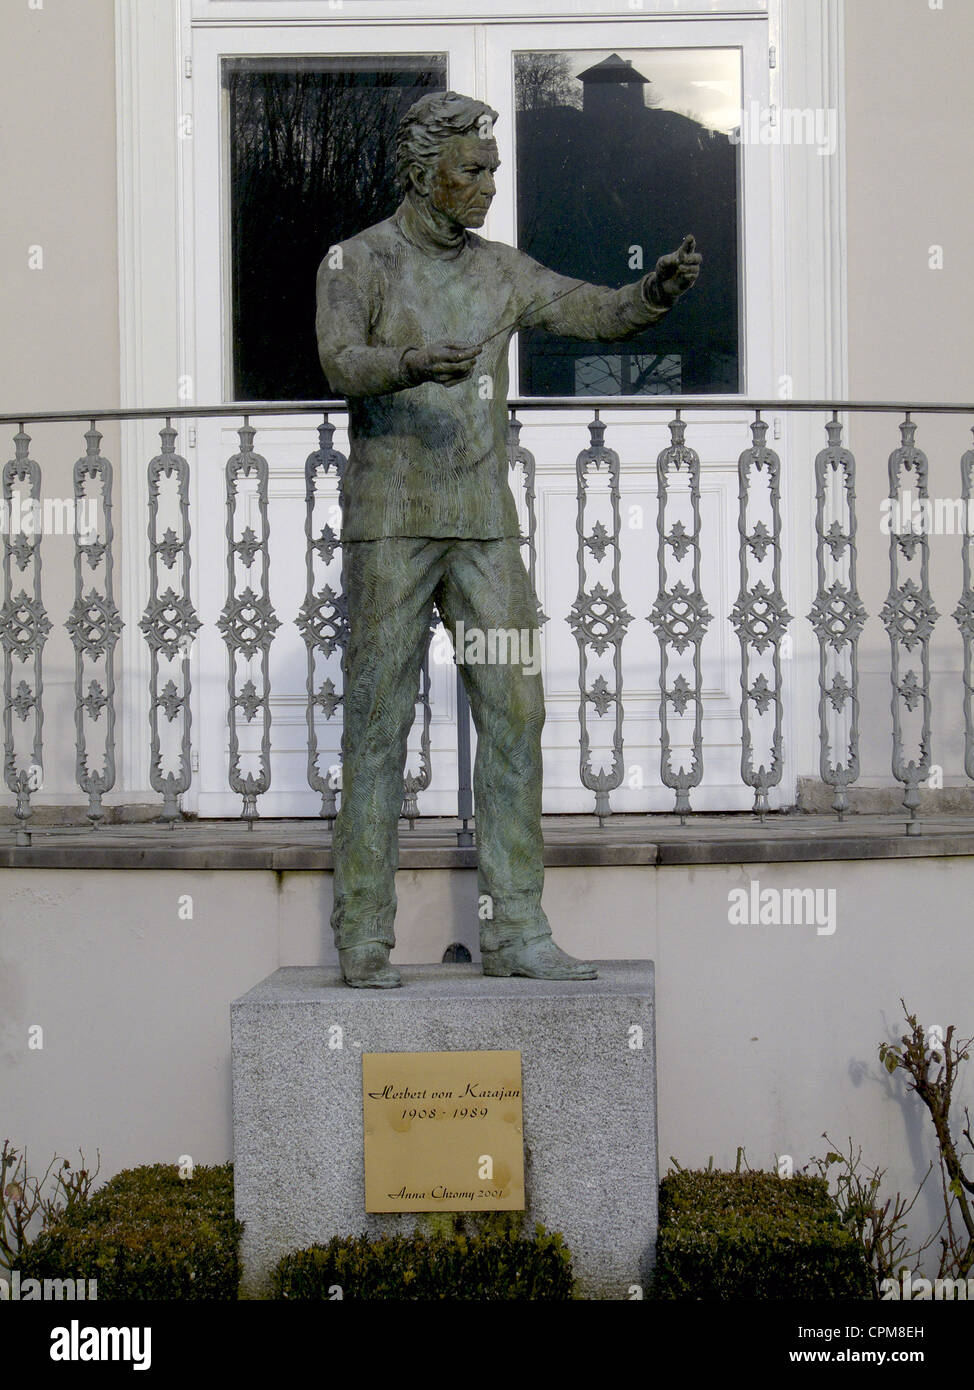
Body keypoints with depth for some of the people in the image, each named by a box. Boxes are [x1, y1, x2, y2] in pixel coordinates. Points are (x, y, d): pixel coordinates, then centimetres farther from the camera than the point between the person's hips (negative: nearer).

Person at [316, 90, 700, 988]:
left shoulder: (501, 272, 13)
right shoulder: (356, 263, -2)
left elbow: (602, 315, 6)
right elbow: (342, 364, -19)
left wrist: (661, 289, -17)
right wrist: (413, 365, -41)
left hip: (483, 527, 5)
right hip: (389, 524, -4)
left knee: (513, 714, -3)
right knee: (380, 722, -4)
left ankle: (515, 931, 1)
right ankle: (365, 938, 3)